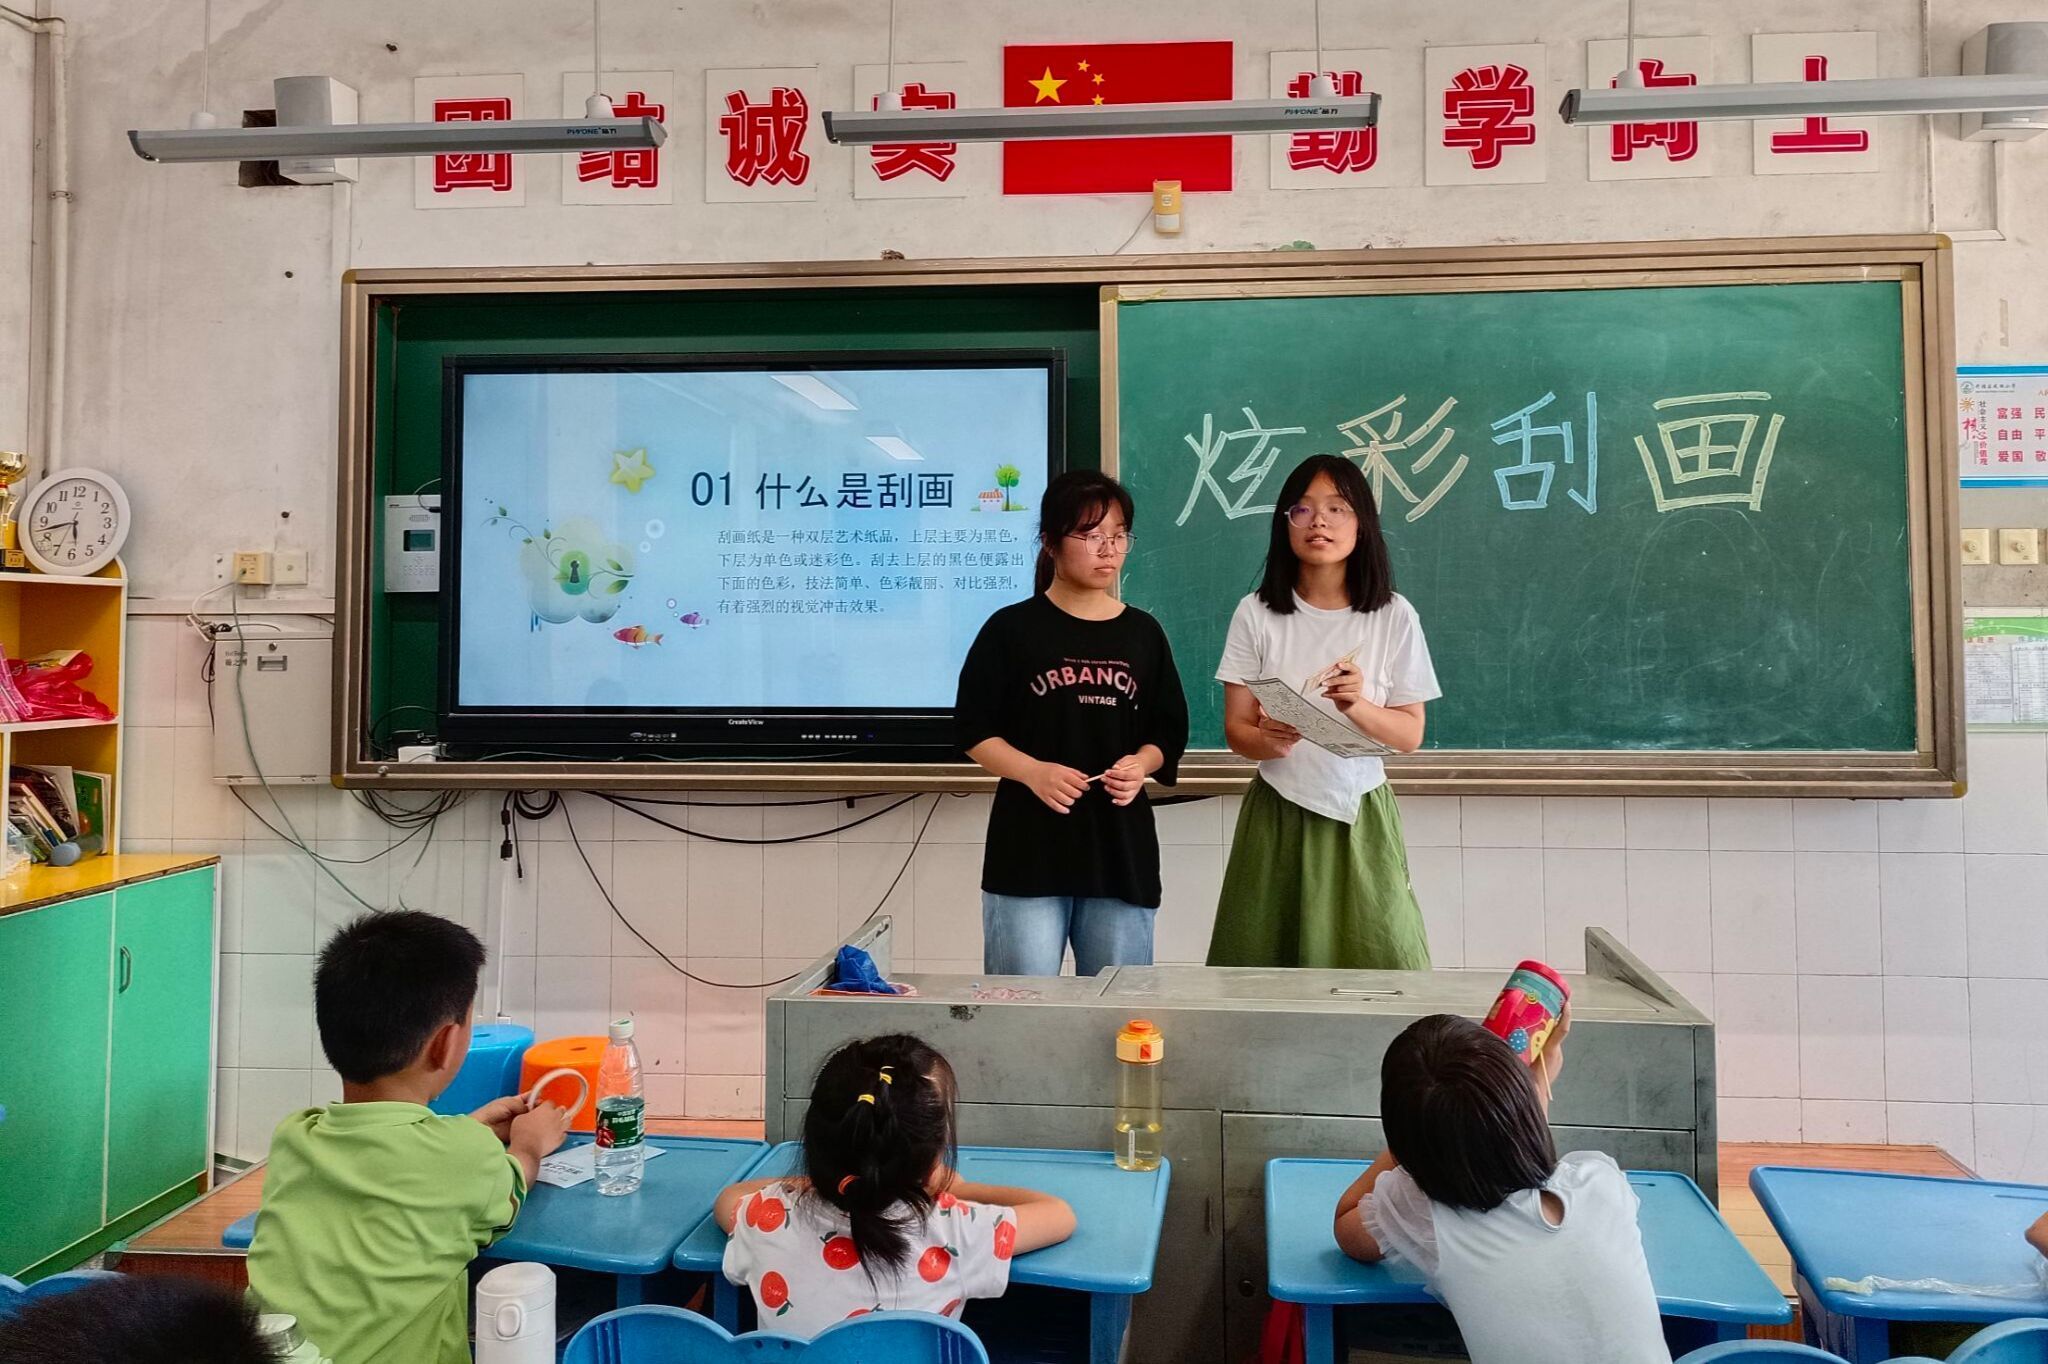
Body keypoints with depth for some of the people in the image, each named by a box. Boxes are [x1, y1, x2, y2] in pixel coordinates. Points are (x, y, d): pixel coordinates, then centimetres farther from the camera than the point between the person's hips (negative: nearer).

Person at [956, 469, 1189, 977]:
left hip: (1122, 851, 3)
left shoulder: (1143, 634, 9)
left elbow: (1168, 734, 13)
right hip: (1029, 849, -3)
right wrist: (1033, 771, -17)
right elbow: (974, 731, -1)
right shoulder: (1012, 629, -1)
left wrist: (1141, 764, -8)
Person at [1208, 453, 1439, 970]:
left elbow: (1410, 735, 0)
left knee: (1379, 965, -2)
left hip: (1359, 813, 0)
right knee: (1267, 965, 1)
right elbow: (1235, 729, -2)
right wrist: (1269, 741, -24)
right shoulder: (1257, 613, -3)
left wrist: (1356, 706, -19)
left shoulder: (1393, 616, -2)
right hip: (1277, 814, 0)